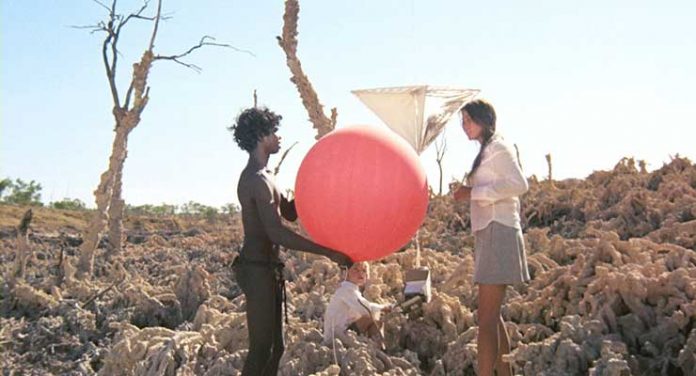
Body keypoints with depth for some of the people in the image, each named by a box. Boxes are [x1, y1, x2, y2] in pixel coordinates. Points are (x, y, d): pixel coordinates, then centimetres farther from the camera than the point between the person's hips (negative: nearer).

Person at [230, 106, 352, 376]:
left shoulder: (258, 177, 16)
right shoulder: (258, 180, -19)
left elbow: (290, 212, 18)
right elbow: (277, 233, -27)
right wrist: (328, 252, -26)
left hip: (265, 268, 11)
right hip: (257, 270, -11)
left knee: (274, 346, 16)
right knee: (262, 348, -7)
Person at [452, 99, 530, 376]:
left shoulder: (498, 147, -6)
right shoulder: (486, 151, 21)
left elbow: (519, 184, -19)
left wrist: (474, 192, -17)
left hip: (498, 232, -10)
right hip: (487, 233, 10)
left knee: (487, 318, -13)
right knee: (492, 315, 14)